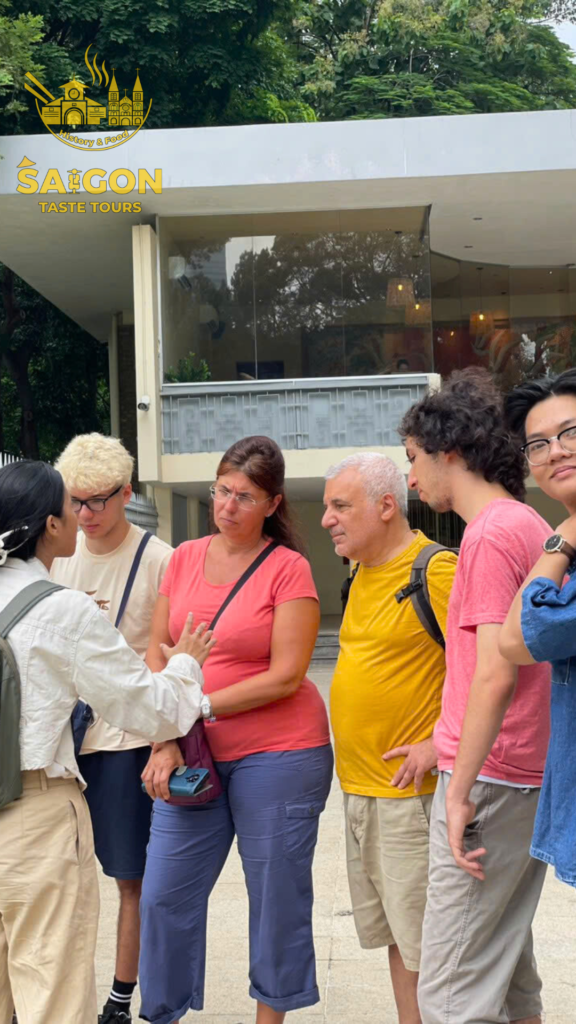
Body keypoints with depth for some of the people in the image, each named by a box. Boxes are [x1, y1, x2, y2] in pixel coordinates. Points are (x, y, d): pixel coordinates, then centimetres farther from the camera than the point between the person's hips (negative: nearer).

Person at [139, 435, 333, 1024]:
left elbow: (286, 676, -13)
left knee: (275, 896, 8)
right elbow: (156, 653, 6)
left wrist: (197, 705, -13)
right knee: (164, 892, 6)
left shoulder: (289, 569, -9)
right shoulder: (185, 558, 6)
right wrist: (166, 739, -6)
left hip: (278, 754, -4)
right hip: (195, 755, 5)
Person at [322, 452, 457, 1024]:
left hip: (409, 792, -9)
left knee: (425, 943, -1)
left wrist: (440, 743, -20)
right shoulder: (363, 574, 13)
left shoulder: (436, 571, -15)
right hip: (361, 786, 9)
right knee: (396, 936, 16)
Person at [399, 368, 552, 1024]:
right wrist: (446, 744, 22)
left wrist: (461, 789, -18)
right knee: (509, 970, 18)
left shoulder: (492, 533, -14)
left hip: (490, 779, -10)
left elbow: (496, 674, -21)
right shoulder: (531, 526, 15)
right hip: (527, 774, 10)